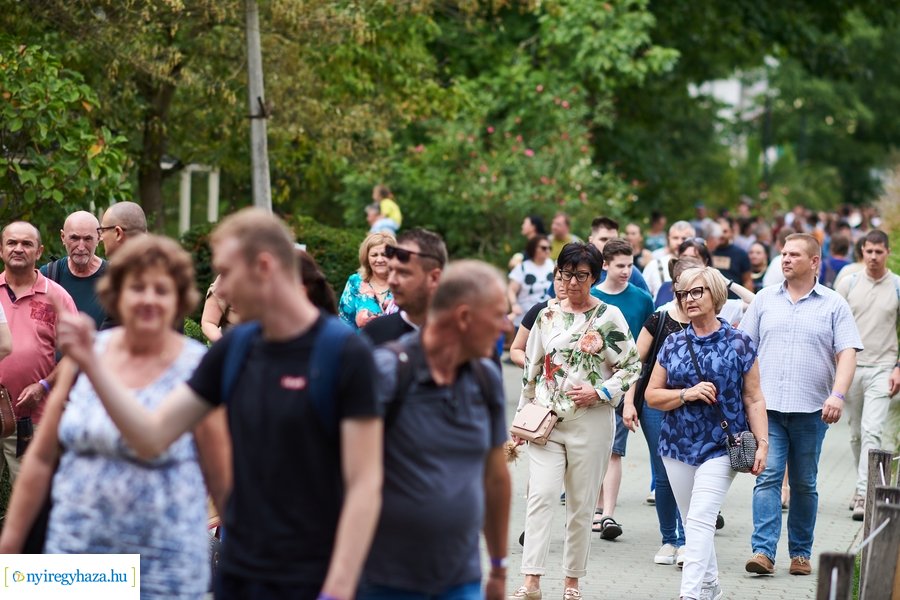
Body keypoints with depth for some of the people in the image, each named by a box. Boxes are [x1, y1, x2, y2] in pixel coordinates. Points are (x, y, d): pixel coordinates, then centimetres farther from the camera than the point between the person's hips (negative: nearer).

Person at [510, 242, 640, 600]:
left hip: (591, 421, -2)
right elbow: (531, 370, 15)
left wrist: (599, 393, -11)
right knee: (540, 497, -11)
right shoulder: (547, 316, 10)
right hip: (547, 420, 2)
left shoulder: (609, 317, 1)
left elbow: (632, 367, 2)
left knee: (582, 504, 4)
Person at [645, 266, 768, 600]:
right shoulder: (673, 344, 7)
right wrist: (687, 394, -11)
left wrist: (762, 443, -7)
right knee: (691, 522, 11)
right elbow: (652, 395, 6)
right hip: (678, 446, 4)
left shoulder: (739, 343, 0)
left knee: (700, 519, -16)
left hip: (721, 445, -4)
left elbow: (753, 399, 1)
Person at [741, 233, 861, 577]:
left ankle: (801, 553, 16)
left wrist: (838, 395, -18)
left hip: (810, 409, -1)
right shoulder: (765, 300, 11)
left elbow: (847, 354, -3)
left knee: (804, 484, 8)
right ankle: (763, 550, -15)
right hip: (767, 407, 1)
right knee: (767, 477, -10)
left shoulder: (834, 305, 4)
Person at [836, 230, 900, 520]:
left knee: (872, 432, -15)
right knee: (856, 434, 11)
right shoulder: (849, 284, 5)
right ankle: (866, 483, 28)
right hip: (851, 366, 3)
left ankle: (864, 494, -18)